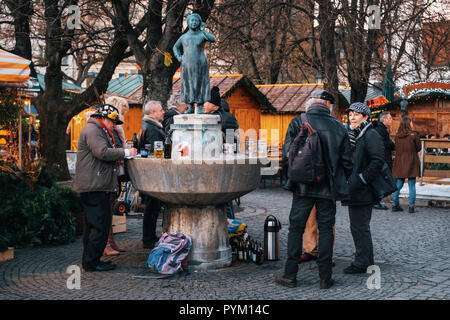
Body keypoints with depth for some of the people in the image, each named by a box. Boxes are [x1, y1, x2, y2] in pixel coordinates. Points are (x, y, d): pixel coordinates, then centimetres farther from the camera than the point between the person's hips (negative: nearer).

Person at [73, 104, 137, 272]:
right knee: (100, 224, -9)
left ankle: (90, 261, 20)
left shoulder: (100, 131, 25)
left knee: (93, 224, 14)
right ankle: (91, 262, -4)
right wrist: (125, 152, -14)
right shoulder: (91, 130, -10)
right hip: (93, 186, -11)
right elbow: (103, 152, -22)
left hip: (99, 186, 11)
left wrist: (121, 155, 13)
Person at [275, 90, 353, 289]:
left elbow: (287, 154, -7)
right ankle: (325, 277, 10)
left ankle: (290, 275, 9)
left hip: (303, 186, -1)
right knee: (326, 229, 8)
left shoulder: (297, 123, -5)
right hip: (328, 188, 1)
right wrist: (339, 182, 18)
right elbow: (347, 161, 4)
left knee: (296, 228, 7)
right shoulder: (338, 127, 2)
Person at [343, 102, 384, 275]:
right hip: (353, 190, 9)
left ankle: (361, 263, 3)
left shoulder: (371, 135, -11)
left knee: (359, 226, -5)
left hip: (363, 191, -9)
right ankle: (367, 261, 24)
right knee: (360, 226, 15)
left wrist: (360, 180, -19)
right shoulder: (352, 135, 17)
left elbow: (378, 161, -19)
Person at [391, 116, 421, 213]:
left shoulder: (397, 136, 0)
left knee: (398, 184, 11)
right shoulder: (413, 135, -11)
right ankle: (411, 206, 3)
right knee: (412, 185, 3)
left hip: (399, 163, 4)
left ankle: (395, 204, 12)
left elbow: (396, 148, 8)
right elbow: (419, 148, -1)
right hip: (411, 163, -4)